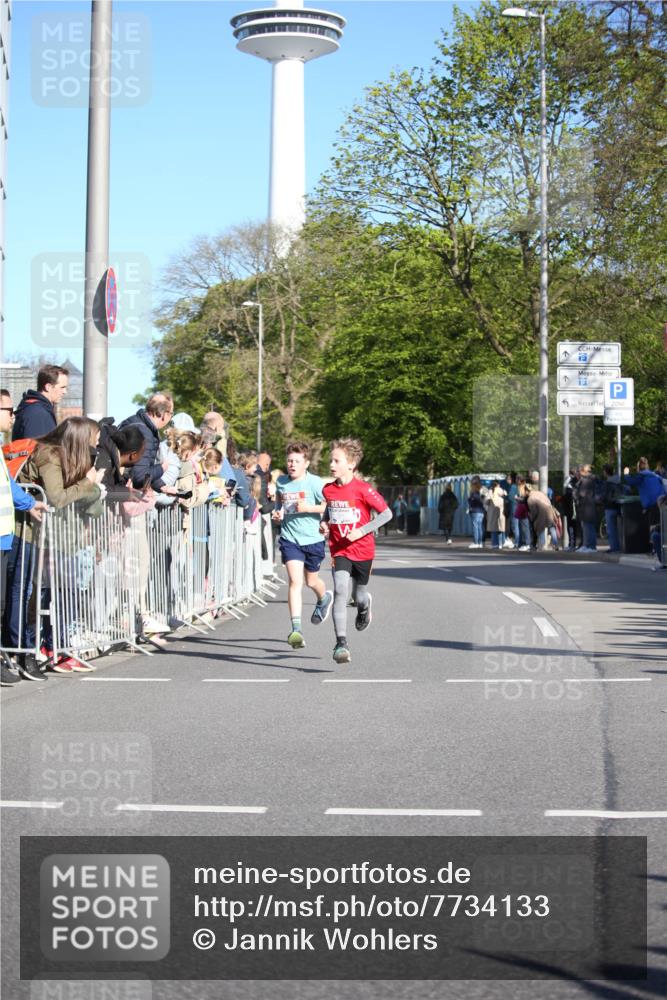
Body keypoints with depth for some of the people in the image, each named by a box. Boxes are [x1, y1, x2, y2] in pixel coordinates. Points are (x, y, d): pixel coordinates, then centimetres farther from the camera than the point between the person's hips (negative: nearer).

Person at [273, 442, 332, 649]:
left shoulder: (315, 483, -10)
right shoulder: (281, 483, 3)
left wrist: (309, 508, -21)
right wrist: (277, 514, 0)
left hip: (313, 539, -2)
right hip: (290, 538, 2)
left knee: (311, 581, 16)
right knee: (295, 581, -14)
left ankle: (324, 598, 54)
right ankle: (296, 629, -19)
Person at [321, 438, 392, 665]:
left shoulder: (363, 489, -15)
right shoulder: (328, 490, -1)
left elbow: (386, 513, -12)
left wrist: (361, 531, -19)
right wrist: (324, 523, 1)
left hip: (362, 550, -2)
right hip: (339, 550, 2)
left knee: (360, 597, 12)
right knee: (340, 591, -19)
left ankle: (364, 606, 53)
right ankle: (341, 643, -20)